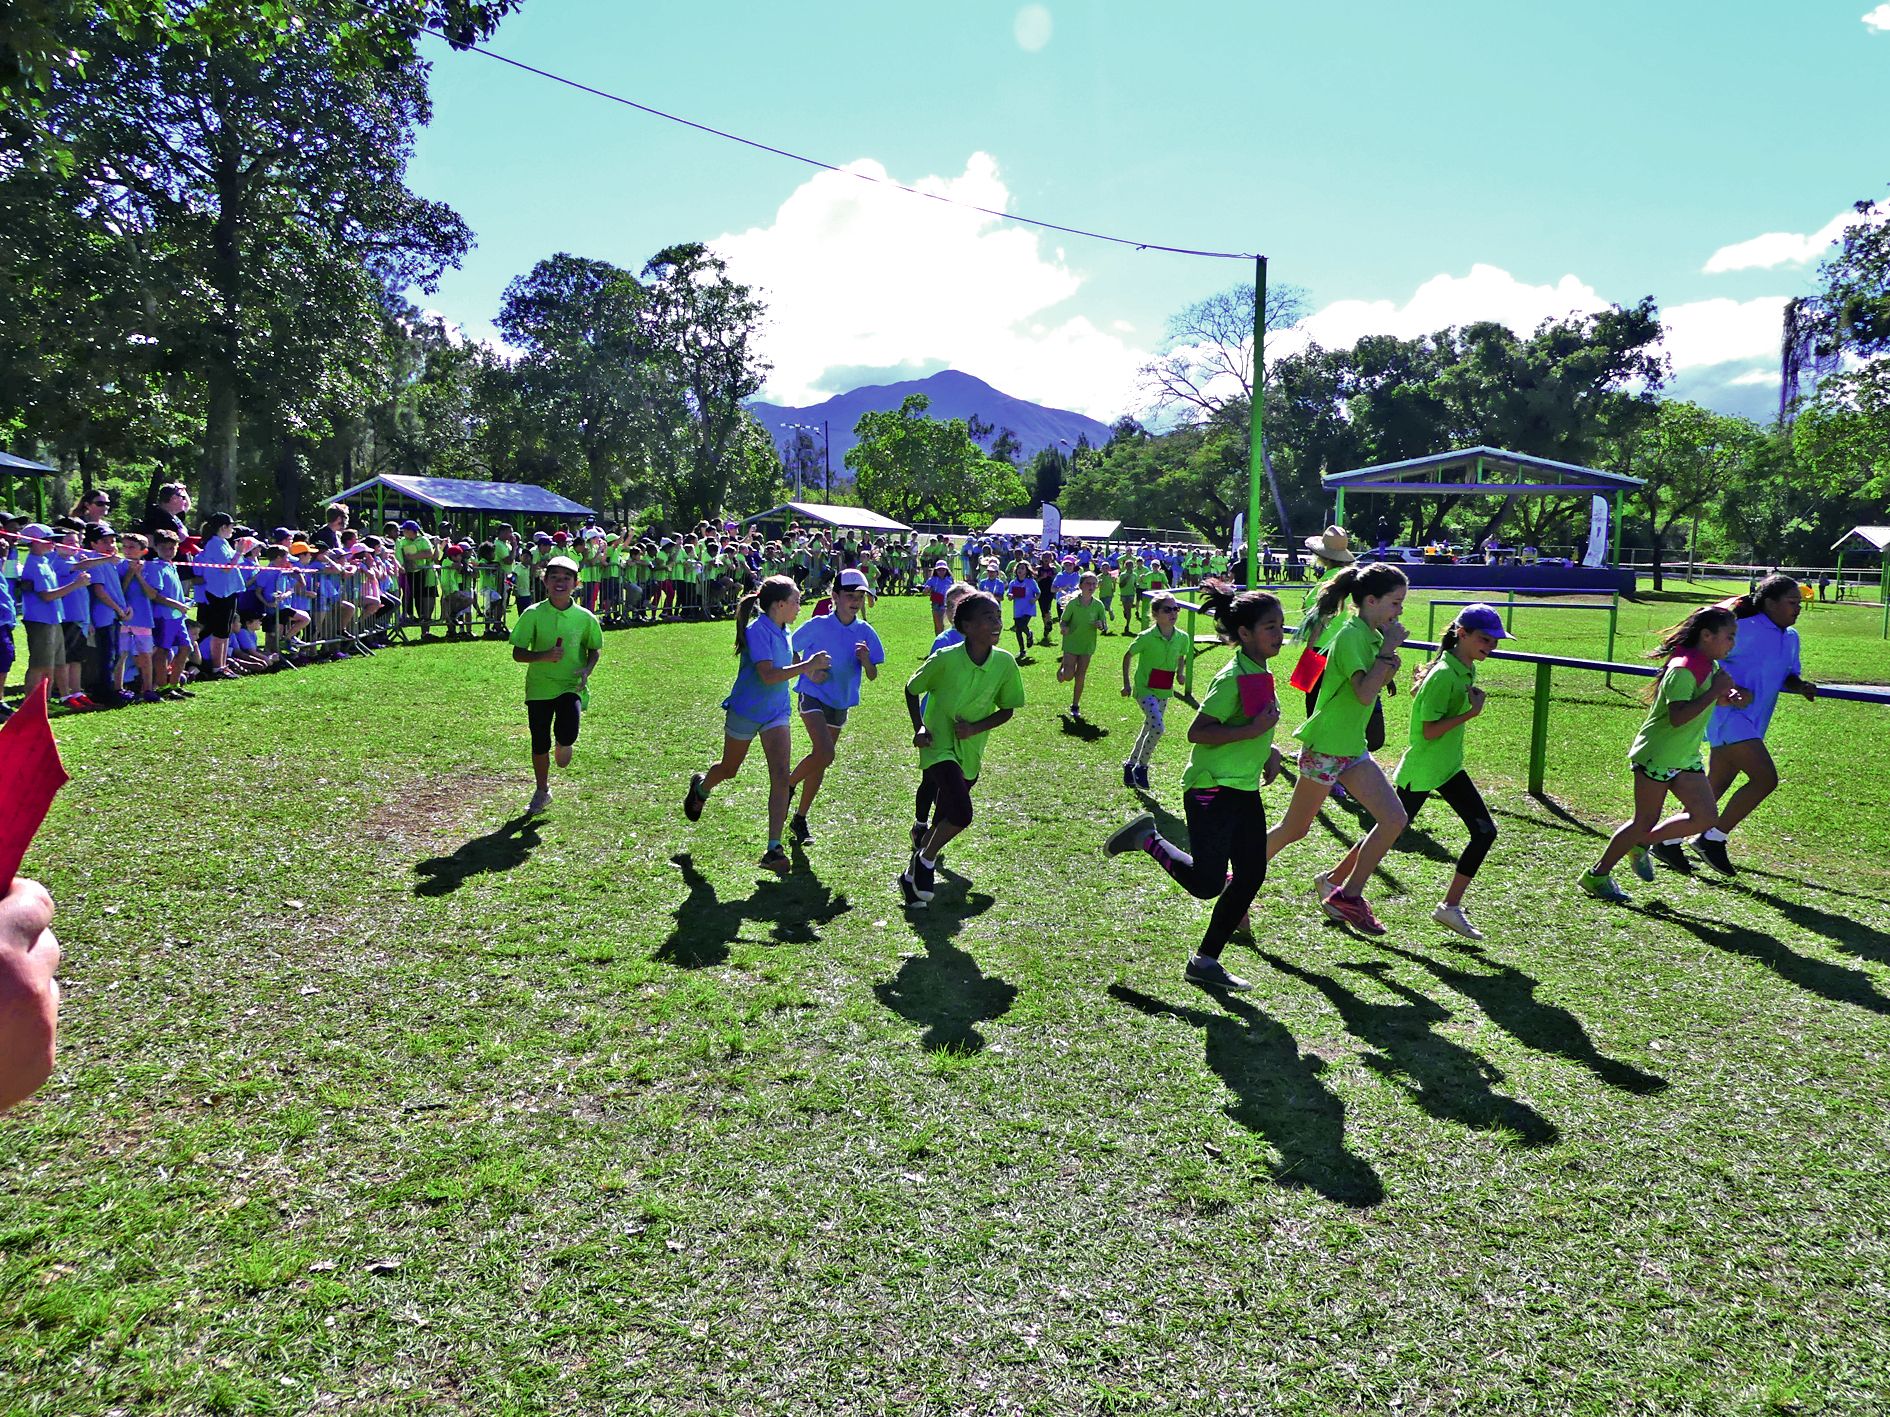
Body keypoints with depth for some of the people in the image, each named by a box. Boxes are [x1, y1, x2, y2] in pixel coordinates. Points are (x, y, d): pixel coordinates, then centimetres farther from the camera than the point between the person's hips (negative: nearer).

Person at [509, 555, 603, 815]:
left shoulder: (585, 618, -4)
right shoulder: (533, 615, -7)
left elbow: (594, 649, 10)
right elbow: (517, 653, -5)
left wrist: (587, 669, -10)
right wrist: (544, 656, -23)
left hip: (572, 686, -1)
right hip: (539, 686, 1)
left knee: (567, 734, -23)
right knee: (539, 744, 8)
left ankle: (563, 744, 17)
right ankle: (542, 791, 32)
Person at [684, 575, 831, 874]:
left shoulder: (783, 632, 3)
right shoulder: (758, 630, -22)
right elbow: (768, 675, -32)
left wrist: (810, 665, 11)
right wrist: (808, 665, -31)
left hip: (776, 713, 6)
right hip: (745, 712, -6)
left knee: (781, 777, -9)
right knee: (729, 770, 17)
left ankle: (773, 849, -8)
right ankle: (700, 787, 54)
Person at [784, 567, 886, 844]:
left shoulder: (865, 632, 0)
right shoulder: (818, 625, -9)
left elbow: (873, 676, 2)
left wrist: (865, 659, -19)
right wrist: (808, 670, -14)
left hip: (840, 703, 5)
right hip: (814, 696, -4)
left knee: (820, 762, 11)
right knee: (825, 754, -24)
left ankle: (800, 818, 25)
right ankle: (787, 784, 4)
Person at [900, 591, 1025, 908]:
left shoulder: (1005, 663, -10)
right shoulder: (945, 659, -19)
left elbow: (1007, 710, 3)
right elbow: (911, 689, -1)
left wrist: (976, 728, -12)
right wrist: (919, 727, -12)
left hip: (970, 752, 5)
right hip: (938, 746, -5)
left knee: (943, 819, 14)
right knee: (961, 814, -22)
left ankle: (912, 874, 36)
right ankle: (926, 862, 5)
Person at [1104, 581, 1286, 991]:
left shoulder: (1260, 673, 11)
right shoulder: (1233, 677, -17)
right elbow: (1197, 732, -22)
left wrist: (1267, 751, 9)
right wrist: (1252, 731, -27)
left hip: (1244, 789, 9)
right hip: (1211, 789, -9)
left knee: (1251, 876, 7)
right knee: (1207, 884, -12)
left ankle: (1205, 961, 18)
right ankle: (1147, 839, 12)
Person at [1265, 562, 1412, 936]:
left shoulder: (1371, 635, 10)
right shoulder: (1351, 635, -18)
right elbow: (1365, 694, -28)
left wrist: (1389, 666, 1)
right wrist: (1388, 649, -20)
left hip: (1352, 747, 9)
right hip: (1325, 746, -9)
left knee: (1394, 819, -2)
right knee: (1294, 829, 4)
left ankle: (1341, 889, 9)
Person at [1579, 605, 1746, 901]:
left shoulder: (1710, 666, 7)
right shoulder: (1683, 670, -22)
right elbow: (1678, 716, -32)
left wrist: (1729, 697, 5)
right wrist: (1716, 691, -28)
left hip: (1686, 757, 9)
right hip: (1656, 755, -9)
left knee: (1706, 817, 1)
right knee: (1644, 823, -2)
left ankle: (1641, 845, 18)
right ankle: (1597, 875, 11)